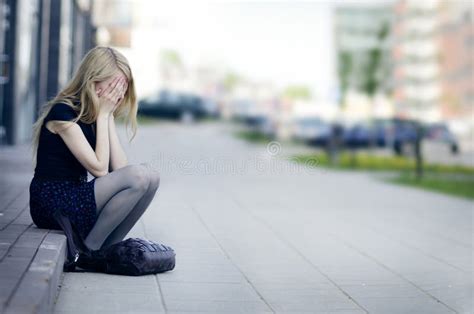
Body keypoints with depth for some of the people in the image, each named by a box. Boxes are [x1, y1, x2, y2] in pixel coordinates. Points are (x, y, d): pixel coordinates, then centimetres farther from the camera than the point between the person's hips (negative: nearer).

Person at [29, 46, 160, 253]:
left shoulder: (95, 116, 11)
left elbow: (120, 168, -2)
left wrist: (108, 116, -4)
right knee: (139, 176, -24)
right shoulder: (63, 113, -14)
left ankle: (106, 250, -5)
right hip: (53, 205, -8)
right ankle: (88, 250, -11)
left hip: (76, 197, 8)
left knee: (150, 176, -8)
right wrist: (103, 115, -12)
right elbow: (99, 168, -19)